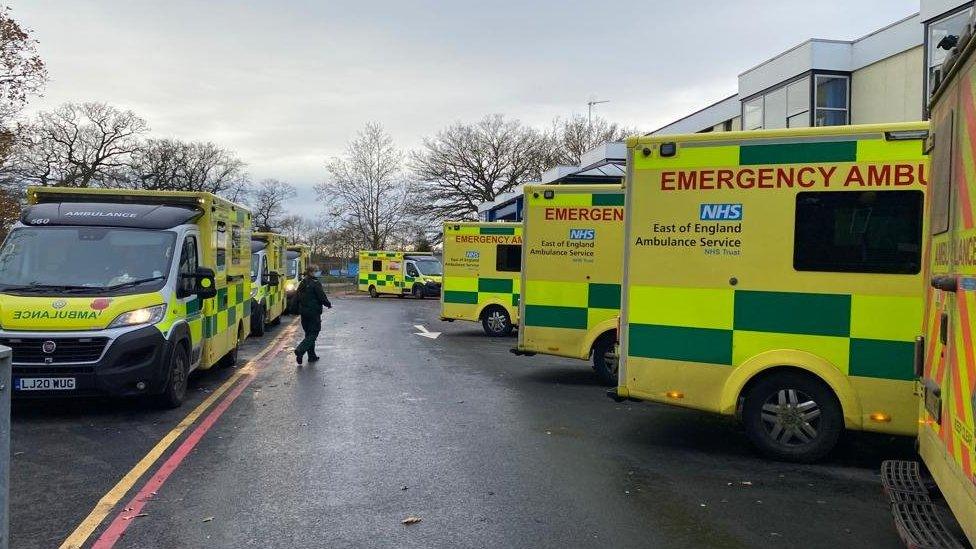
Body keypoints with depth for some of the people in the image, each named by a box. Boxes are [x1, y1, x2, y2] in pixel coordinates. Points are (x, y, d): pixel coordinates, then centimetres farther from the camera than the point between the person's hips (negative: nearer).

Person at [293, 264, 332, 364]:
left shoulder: (302, 283, 9)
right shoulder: (316, 283, -15)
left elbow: (296, 297, 14)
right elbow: (322, 297, -15)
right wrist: (328, 304, 3)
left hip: (303, 312, 8)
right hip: (314, 312, -8)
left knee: (309, 333, 15)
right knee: (313, 333, -3)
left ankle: (312, 355, 19)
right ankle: (300, 351, -19)